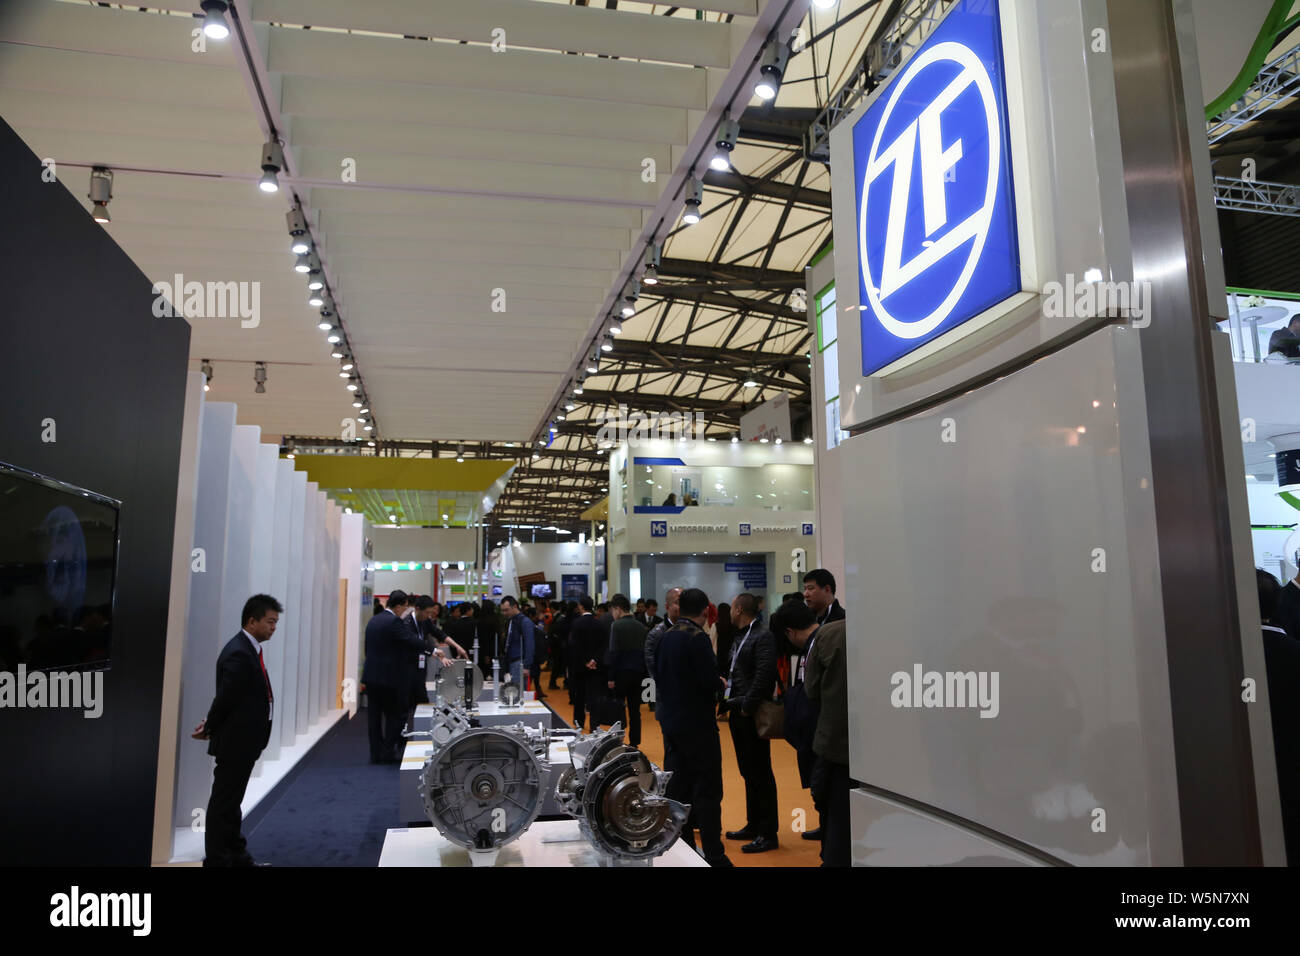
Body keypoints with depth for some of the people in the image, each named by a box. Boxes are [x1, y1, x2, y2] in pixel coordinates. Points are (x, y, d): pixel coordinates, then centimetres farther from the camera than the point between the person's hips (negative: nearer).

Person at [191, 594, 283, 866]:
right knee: (223, 803, 1)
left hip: (243, 742, 10)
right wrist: (210, 729, -7)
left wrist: (211, 725, 2)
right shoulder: (239, 654, -23)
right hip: (236, 742, -10)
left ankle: (236, 857, 30)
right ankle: (217, 860, 11)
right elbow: (225, 697, -21)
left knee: (230, 802, 18)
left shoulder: (248, 649, 8)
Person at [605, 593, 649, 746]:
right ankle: (634, 743, 13)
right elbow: (645, 652, 9)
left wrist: (610, 676, -10)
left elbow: (613, 652, -13)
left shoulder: (616, 625, -10)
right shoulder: (641, 626, 8)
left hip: (622, 672, -5)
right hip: (638, 673, 5)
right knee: (635, 710, 10)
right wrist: (643, 674, 12)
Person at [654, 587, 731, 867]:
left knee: (678, 787, 13)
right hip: (697, 722, -8)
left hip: (670, 720, 8)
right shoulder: (697, 637, -18)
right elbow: (710, 680, -20)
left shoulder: (665, 636, 5)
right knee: (707, 790, -1)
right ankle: (713, 856, 3)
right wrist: (719, 682, 0)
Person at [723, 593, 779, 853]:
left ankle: (768, 833, 6)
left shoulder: (762, 637, -14)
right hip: (738, 714, 9)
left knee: (760, 773, -2)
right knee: (748, 773, 16)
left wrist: (747, 707, -19)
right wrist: (729, 705, 9)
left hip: (751, 715, -9)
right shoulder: (740, 637, 15)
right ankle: (753, 825, 27)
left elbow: (764, 676, -22)